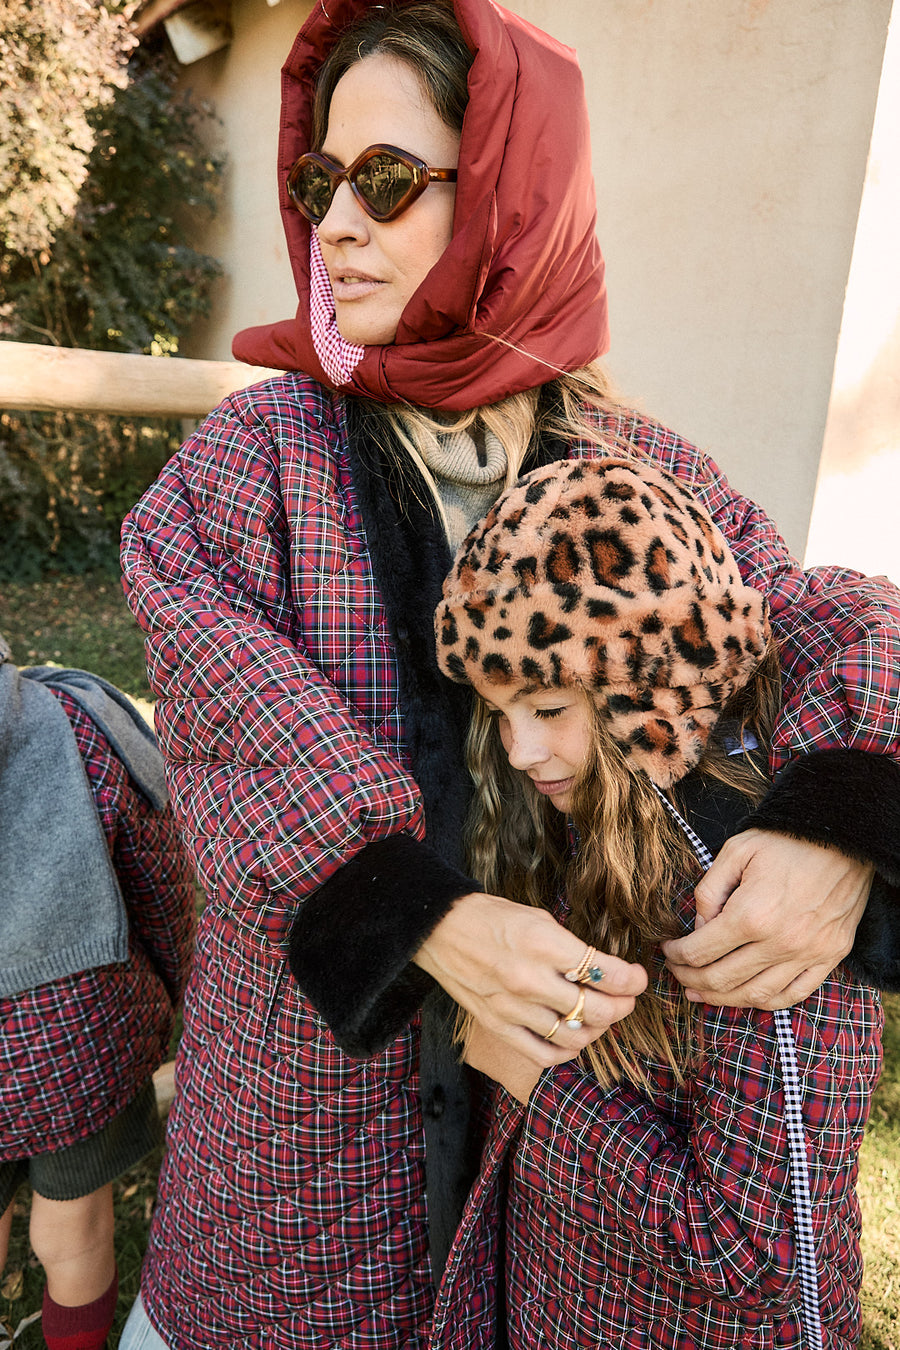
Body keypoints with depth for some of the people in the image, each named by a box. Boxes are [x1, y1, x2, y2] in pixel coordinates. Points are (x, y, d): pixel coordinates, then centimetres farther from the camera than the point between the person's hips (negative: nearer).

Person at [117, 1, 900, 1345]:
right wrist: (424, 918, -32)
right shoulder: (256, 450, -9)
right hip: (313, 1022, -1)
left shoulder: (636, 464, -4)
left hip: (572, 1020, 2)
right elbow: (226, 707, -20)